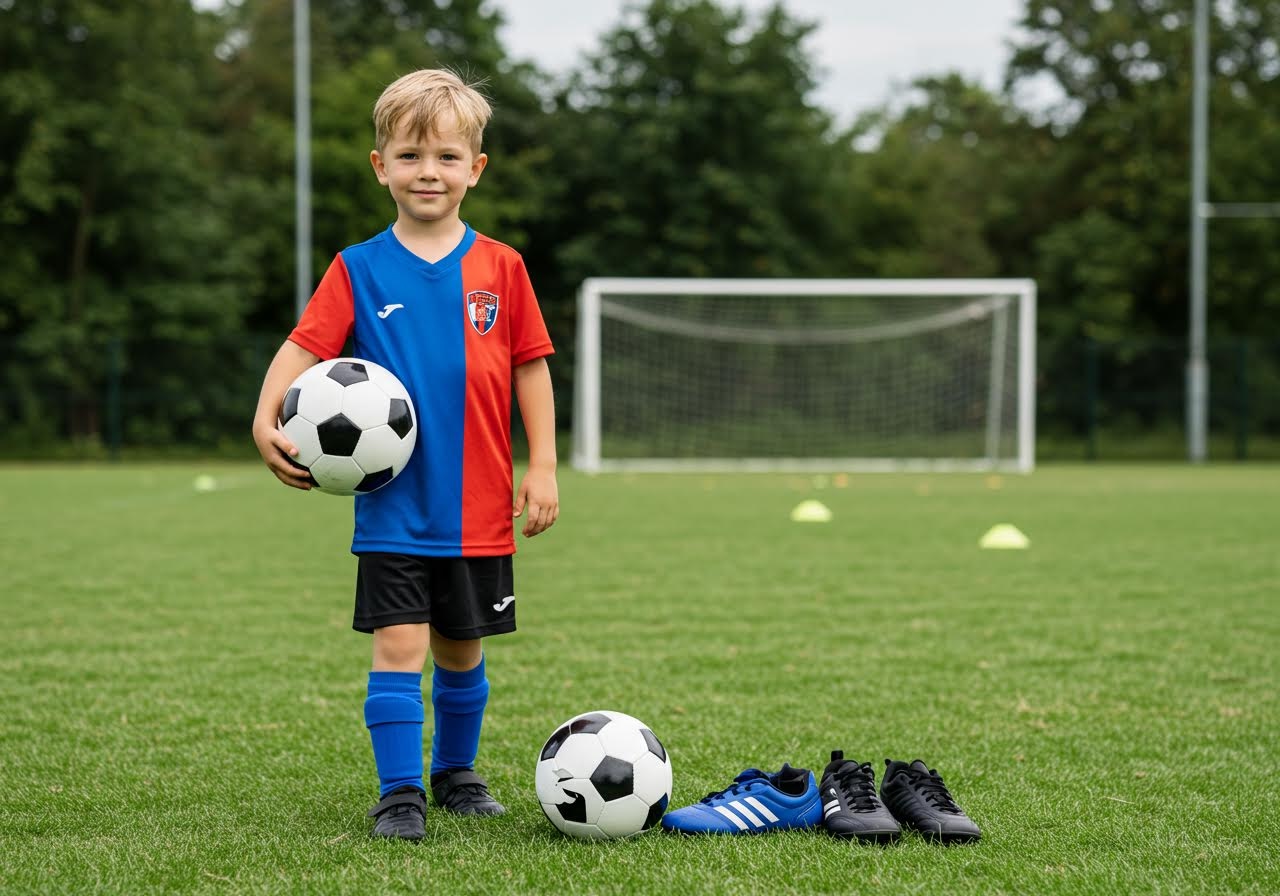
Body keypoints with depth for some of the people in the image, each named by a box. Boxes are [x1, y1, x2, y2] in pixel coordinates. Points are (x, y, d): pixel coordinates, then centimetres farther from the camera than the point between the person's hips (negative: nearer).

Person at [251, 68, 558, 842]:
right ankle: (400, 792, 2)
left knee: (462, 649, 13)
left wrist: (543, 466, 0)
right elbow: (305, 347, -7)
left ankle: (456, 772, 32)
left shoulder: (500, 268, 2)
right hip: (393, 506, -1)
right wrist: (267, 420, -24)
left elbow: (531, 368, 5)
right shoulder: (358, 270, 0)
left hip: (479, 509, 2)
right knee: (399, 644, -8)